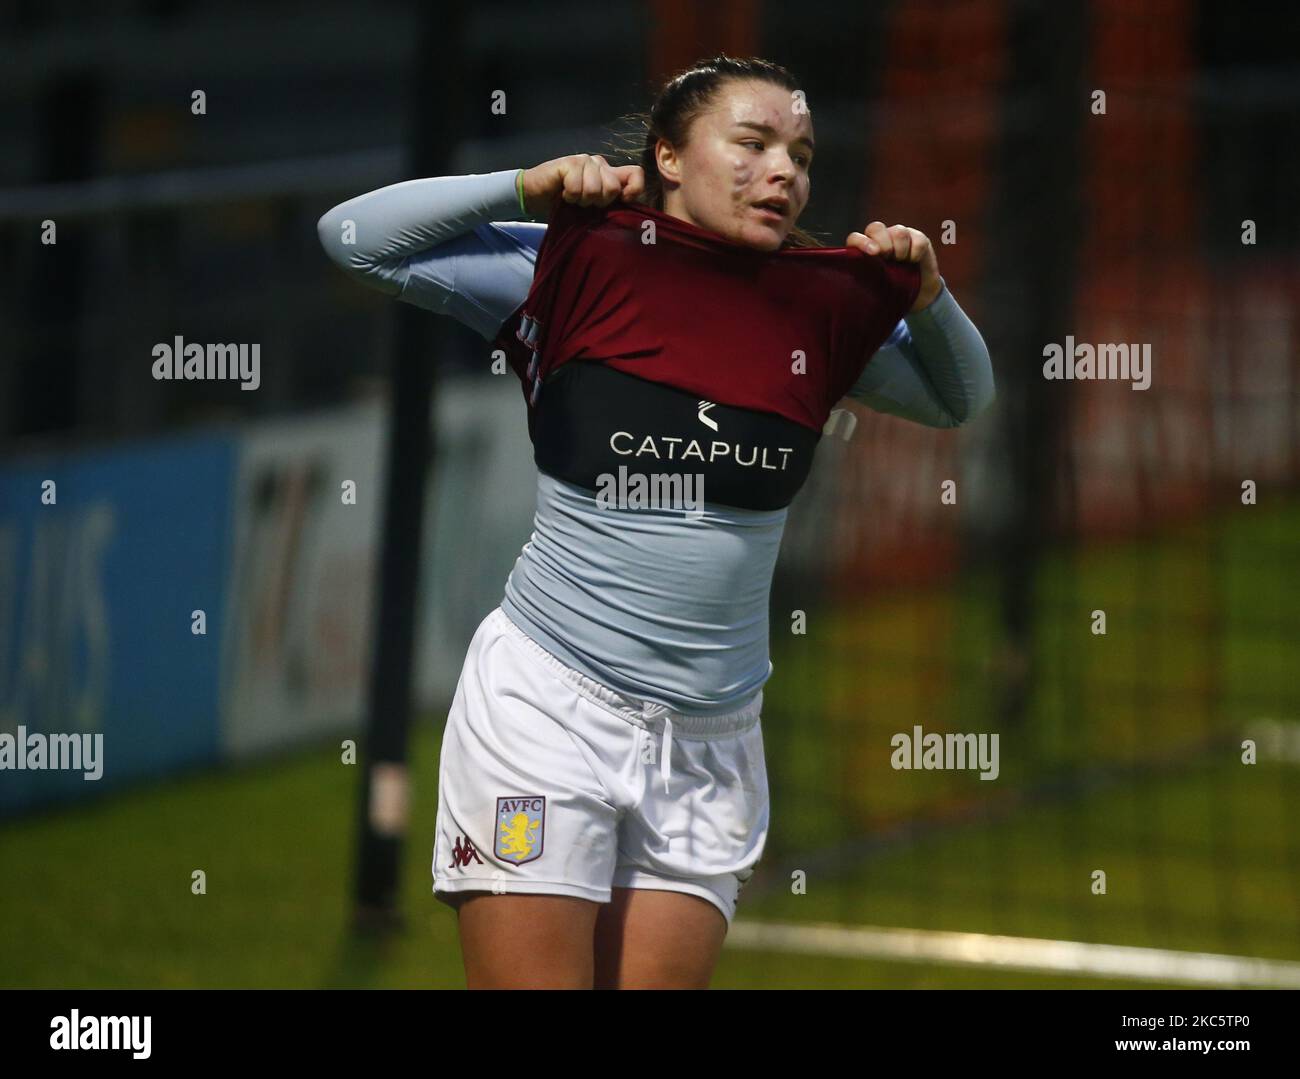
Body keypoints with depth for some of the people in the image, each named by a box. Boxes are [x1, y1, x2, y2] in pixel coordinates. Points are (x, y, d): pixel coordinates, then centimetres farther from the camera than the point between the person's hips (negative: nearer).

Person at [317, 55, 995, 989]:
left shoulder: (822, 306, 6)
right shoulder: (582, 266, -5)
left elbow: (958, 400, 22)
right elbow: (354, 237, -5)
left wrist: (927, 296, 3)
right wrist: (527, 187, -14)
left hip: (711, 738, 4)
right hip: (548, 706, -4)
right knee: (534, 982, -7)